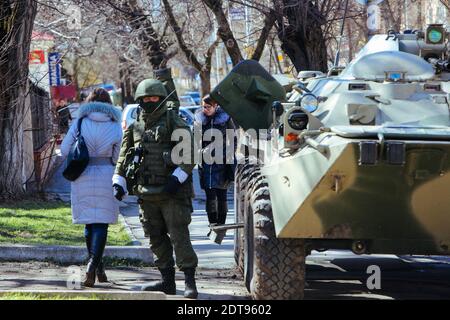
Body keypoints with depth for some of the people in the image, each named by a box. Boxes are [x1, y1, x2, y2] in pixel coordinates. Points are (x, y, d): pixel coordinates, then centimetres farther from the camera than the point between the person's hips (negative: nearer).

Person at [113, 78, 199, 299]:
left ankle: (190, 282, -11)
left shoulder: (175, 123, -2)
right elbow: (123, 158, 20)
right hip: (147, 194, 6)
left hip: (172, 192, -6)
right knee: (156, 238, 8)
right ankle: (167, 281, 15)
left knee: (179, 236, -11)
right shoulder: (135, 128, 14)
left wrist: (177, 179, -19)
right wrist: (119, 183, 8)